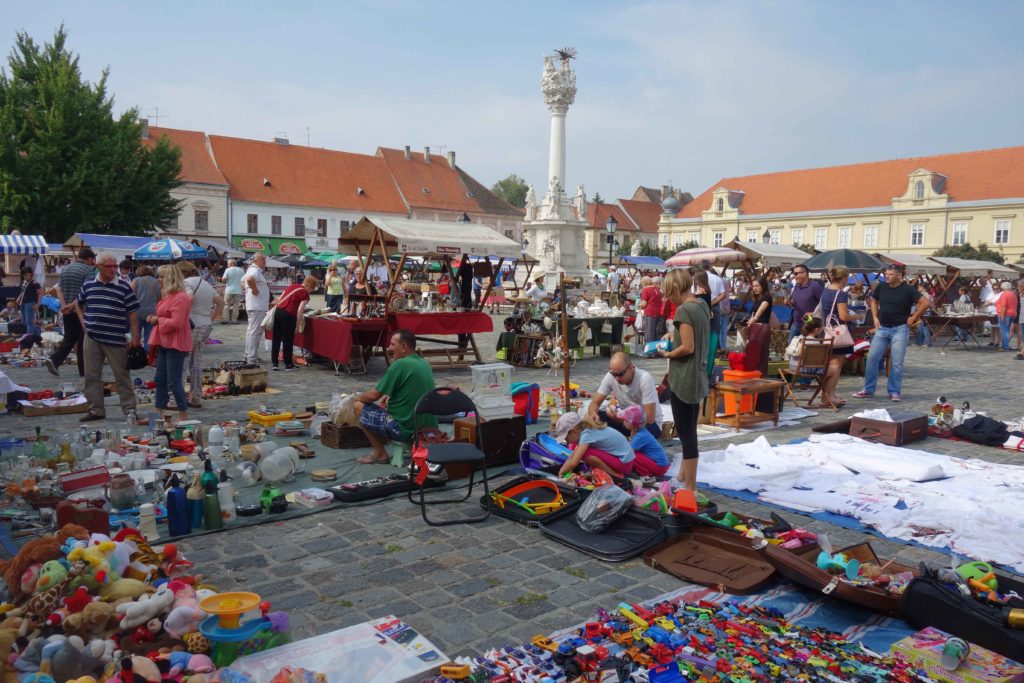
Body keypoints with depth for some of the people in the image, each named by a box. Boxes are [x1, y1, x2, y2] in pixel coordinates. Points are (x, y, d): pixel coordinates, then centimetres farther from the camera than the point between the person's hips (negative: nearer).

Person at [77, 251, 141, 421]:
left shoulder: (124, 288, -3)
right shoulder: (88, 285, 6)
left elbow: (132, 315, -3)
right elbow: (78, 304, 25)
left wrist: (135, 338, -8)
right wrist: (83, 322, 12)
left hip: (115, 340, -3)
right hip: (92, 339, 3)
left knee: (122, 375, 3)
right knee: (92, 376, 8)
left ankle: (129, 408, 12)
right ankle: (96, 410, 18)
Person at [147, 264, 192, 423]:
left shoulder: (180, 297, -18)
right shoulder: (167, 296, 16)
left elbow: (176, 322, -24)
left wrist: (158, 320, -12)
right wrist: (155, 318, 7)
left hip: (175, 344, -11)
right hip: (165, 343, 11)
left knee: (174, 382, -7)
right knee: (160, 380, 13)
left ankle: (184, 416, 1)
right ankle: (158, 413, 21)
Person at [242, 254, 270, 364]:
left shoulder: (251, 270, 18)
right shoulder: (255, 270, -15)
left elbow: (243, 280, 33)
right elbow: (249, 279, -36)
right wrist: (255, 290, -23)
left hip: (252, 305, 11)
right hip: (258, 306, -11)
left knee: (251, 330, 17)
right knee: (255, 331, -9)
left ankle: (249, 355, 25)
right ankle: (252, 358, -9)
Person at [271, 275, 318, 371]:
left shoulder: (292, 286, 17)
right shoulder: (305, 294, -4)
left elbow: (279, 299, 19)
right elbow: (299, 311, -11)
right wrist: (297, 325, -7)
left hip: (278, 311, 7)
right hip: (288, 315, -7)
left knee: (276, 339, 13)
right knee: (288, 340, 6)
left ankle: (274, 363, 16)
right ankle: (288, 364, 15)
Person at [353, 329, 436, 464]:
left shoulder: (399, 365, -16)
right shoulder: (425, 364, 8)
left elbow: (373, 395, -10)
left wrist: (358, 397, 9)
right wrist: (390, 396, 14)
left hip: (405, 429, -9)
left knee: (359, 406, 5)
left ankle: (379, 453, 10)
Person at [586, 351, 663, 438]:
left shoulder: (645, 379, -27)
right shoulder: (610, 376, -13)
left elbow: (649, 419, -28)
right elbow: (595, 403, -6)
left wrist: (620, 418, -37)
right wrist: (593, 414, -31)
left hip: (648, 423, -5)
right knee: (589, 417, -13)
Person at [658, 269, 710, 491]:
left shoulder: (684, 310, -19)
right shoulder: (702, 305, 8)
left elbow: (687, 347, -23)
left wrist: (667, 354, -8)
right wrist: (675, 336, 10)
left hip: (683, 379, -9)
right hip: (698, 377, 9)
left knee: (685, 432, -1)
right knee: (689, 429, 20)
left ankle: (690, 487, 7)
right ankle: (683, 475, 36)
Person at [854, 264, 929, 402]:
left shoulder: (908, 290, -9)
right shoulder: (881, 287, 3)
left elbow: (925, 303, -12)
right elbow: (874, 301, 21)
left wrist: (913, 318, -10)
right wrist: (875, 317, 10)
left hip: (900, 329, -4)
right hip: (882, 328, 4)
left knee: (896, 362, -1)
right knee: (871, 358, 1)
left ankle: (894, 392, 10)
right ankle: (868, 389, 12)